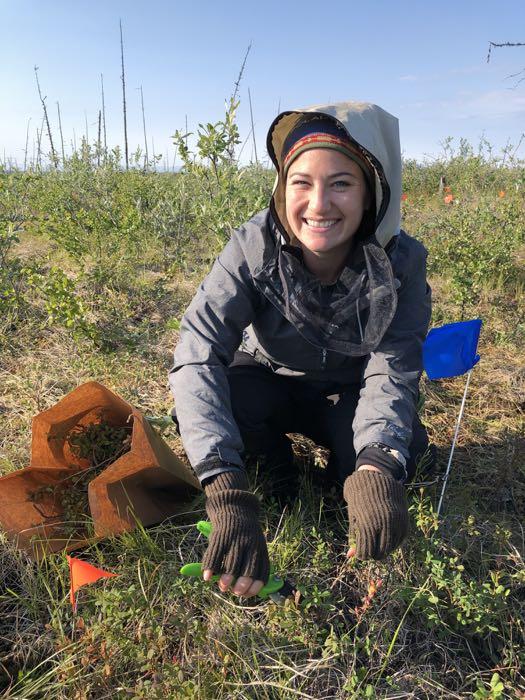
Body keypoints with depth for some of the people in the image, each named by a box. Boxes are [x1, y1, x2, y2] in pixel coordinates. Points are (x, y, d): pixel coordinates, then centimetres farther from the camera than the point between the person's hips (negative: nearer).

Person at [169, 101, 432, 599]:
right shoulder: (253, 248, -28)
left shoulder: (402, 263, -23)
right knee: (201, 402, -30)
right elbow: (197, 355, -38)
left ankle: (347, 472, 8)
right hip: (269, 385, 0)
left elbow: (391, 371, -27)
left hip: (348, 396, 1)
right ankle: (277, 465, 2)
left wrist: (378, 468, -49)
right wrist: (227, 493, -50)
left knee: (403, 446, -29)